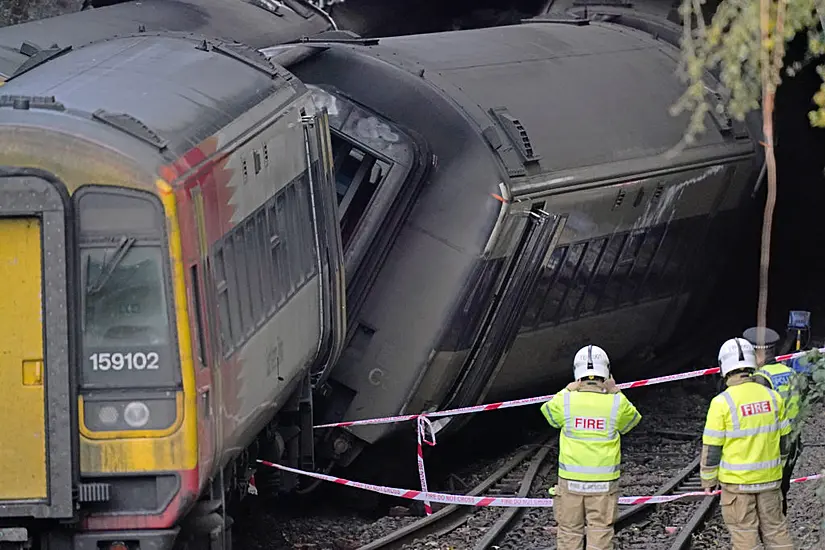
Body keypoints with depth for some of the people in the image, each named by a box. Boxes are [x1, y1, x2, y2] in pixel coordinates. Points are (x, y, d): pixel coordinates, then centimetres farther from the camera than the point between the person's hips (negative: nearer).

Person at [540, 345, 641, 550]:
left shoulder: (566, 401, -9)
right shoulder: (617, 403, -10)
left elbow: (548, 411, 13)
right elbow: (632, 420, 11)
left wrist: (569, 391, 15)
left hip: (571, 480, 1)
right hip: (603, 482, 0)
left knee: (569, 533, 11)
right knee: (600, 533, 6)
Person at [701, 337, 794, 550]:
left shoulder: (722, 402, -15)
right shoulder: (772, 397, -1)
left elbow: (711, 448, -11)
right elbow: (783, 439, 9)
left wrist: (708, 480, 2)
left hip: (737, 482, -4)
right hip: (769, 478, 4)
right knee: (775, 528, 13)